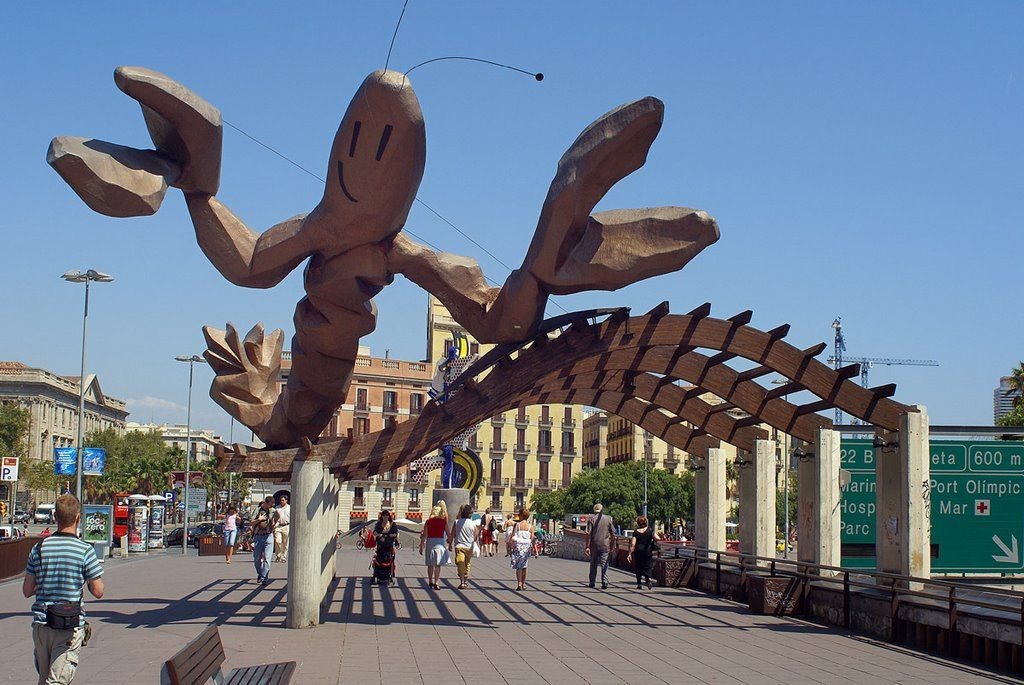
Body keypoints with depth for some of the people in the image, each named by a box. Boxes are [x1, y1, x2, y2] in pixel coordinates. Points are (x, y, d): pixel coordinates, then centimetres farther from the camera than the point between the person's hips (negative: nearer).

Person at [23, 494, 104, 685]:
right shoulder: (85, 550, -9)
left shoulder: (39, 548, 2)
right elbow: (98, 592, -6)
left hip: (41, 623, 4)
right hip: (70, 626, -4)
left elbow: (27, 591, 7)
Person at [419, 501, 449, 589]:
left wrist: (421, 546, 7)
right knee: (438, 564, -2)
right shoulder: (443, 521, -1)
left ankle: (430, 582, 25)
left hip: (429, 542, 2)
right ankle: (436, 583, -11)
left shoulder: (428, 522, 2)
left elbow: (424, 536, 1)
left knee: (430, 564, 15)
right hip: (439, 542, -2)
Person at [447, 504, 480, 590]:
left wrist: (450, 544, 12)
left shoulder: (457, 522, -2)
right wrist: (475, 546, 22)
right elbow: (476, 537, 6)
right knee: (467, 564, 18)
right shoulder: (473, 524, -2)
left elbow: (452, 534, 2)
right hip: (469, 547, 2)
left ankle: (462, 582, -18)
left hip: (459, 546, -2)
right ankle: (466, 581, 27)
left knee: (460, 564, -5)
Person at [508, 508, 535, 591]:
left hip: (518, 546, -3)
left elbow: (512, 537, -8)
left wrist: (510, 548, -3)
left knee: (518, 566, 0)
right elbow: (532, 539, -1)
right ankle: (523, 584, 24)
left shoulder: (517, 525, -6)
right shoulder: (531, 526, 1)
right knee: (524, 566, 16)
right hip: (527, 547, 3)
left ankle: (519, 584, -12)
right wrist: (535, 550, 8)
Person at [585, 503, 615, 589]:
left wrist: (587, 546, -6)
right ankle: (604, 583, -9)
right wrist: (612, 546, 11)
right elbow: (613, 534, 3)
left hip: (594, 546, 0)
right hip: (605, 546, 0)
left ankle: (592, 583, 17)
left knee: (593, 565, 11)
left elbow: (588, 534, -8)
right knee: (604, 565, 1)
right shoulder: (608, 519, 3)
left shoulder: (592, 520, -2)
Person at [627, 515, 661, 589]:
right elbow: (657, 539, -12)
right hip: (648, 552, 0)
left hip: (638, 552, 0)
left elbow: (632, 544, -8)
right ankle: (648, 579, -19)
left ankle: (639, 584, 12)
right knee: (647, 567, 6)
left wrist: (629, 554, -7)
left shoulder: (636, 532, -2)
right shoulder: (650, 530, -1)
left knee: (638, 567, 13)